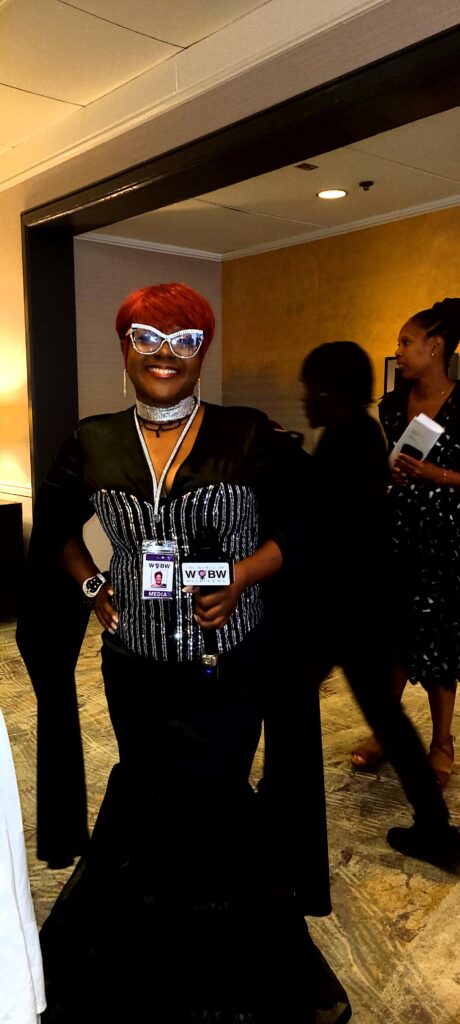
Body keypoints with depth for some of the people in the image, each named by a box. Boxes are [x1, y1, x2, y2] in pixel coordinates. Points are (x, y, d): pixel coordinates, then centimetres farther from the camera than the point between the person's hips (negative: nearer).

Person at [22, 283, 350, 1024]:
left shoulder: (248, 436, -8)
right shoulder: (93, 443, 0)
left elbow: (294, 530, -2)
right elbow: (56, 528, 15)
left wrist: (242, 576, -18)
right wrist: (91, 586, 2)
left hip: (234, 664, -2)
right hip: (136, 666, 3)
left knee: (217, 806, 10)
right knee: (148, 804, 19)